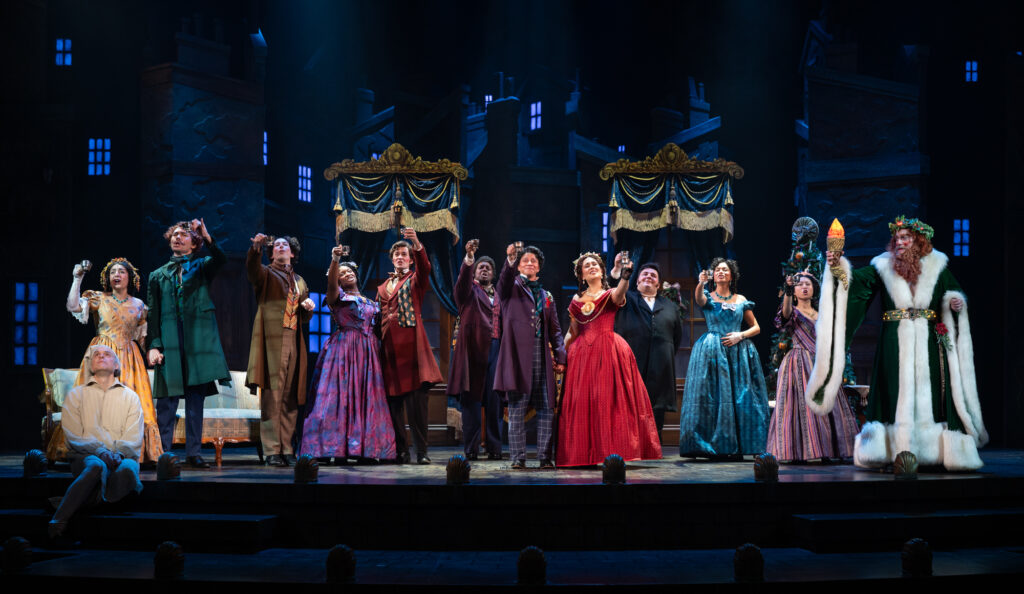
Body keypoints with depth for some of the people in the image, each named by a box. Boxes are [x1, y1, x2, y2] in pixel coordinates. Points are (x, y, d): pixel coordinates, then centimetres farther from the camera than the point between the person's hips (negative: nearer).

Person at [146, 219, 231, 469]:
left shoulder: (201, 267, 15)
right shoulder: (158, 275, 17)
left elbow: (221, 260, -8)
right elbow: (153, 314, 10)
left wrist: (207, 237, -23)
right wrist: (153, 346, -2)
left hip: (198, 340, 0)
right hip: (169, 342, 0)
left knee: (196, 398, 1)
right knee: (167, 399, -4)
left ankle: (193, 453, 4)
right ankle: (162, 453, -1)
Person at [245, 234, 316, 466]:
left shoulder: (299, 281, 26)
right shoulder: (266, 274, 10)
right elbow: (251, 268, -15)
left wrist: (308, 307, 7)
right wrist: (256, 248, -33)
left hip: (294, 342, 5)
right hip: (272, 341, -5)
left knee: (290, 398, 4)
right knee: (272, 395, -11)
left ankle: (287, 449, 8)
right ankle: (271, 450, -11)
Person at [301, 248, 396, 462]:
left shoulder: (371, 303, 22)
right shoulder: (338, 296, 7)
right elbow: (331, 283, -15)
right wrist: (335, 260, -30)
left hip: (368, 353, 5)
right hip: (343, 349, -5)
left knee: (367, 398, -1)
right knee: (341, 395, -11)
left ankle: (366, 448, 0)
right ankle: (339, 449, -13)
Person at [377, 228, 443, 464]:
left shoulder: (415, 280, 8)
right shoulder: (383, 287, 21)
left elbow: (425, 267, -14)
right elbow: (379, 316, 20)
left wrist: (417, 244, -31)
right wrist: (377, 342, 4)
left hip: (411, 344, -4)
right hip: (389, 346, 4)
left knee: (417, 401, -10)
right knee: (393, 402, 1)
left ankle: (421, 451, -10)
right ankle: (400, 451, 6)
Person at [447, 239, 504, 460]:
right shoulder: (469, 291, 10)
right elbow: (463, 279, -12)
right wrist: (469, 258, -27)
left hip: (495, 351, 3)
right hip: (473, 350, -3)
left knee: (495, 403, 0)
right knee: (471, 401, -4)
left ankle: (494, 448, 5)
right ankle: (471, 449, 0)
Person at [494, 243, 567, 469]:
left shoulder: (546, 296, 21)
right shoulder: (512, 288, 9)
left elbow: (555, 330, 19)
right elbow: (504, 281, -16)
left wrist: (560, 357, 7)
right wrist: (510, 259, -35)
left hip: (542, 357, 4)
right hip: (518, 355, -4)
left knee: (546, 408, 0)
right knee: (517, 408, -4)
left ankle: (546, 457, 5)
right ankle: (518, 458, -1)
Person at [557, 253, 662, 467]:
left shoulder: (610, 294, 6)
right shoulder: (577, 300, 16)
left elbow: (618, 295, -20)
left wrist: (625, 276, -39)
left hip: (609, 352, -3)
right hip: (582, 353, 3)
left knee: (612, 399, -8)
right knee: (582, 403, 0)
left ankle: (615, 450, -5)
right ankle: (585, 453, 6)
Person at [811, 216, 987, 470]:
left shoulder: (936, 267, 9)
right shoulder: (884, 267, 7)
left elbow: (954, 292, 18)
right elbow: (857, 280, -7)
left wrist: (957, 303, -4)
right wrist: (839, 266, -24)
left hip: (929, 346, 0)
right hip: (894, 347, 0)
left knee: (928, 399, -2)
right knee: (895, 399, -2)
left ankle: (934, 454, 2)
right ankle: (895, 455, 0)